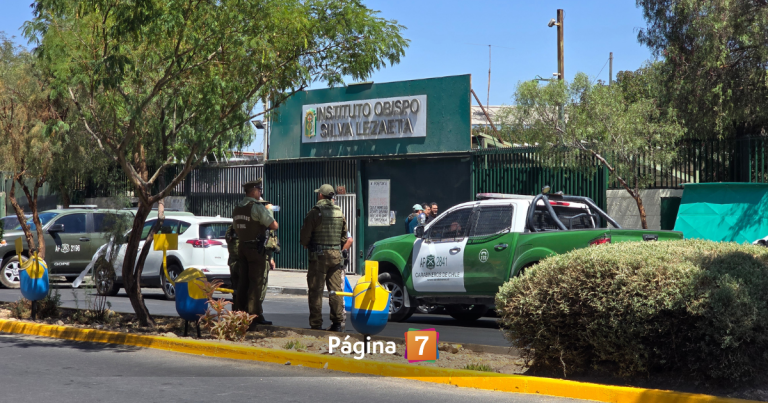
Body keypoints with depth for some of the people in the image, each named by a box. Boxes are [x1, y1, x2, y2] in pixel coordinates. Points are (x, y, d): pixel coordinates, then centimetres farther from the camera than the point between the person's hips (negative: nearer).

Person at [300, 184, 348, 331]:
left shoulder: (315, 212, -9)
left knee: (316, 290, -1)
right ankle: (337, 322, 10)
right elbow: (344, 236, 14)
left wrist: (306, 244, 10)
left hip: (319, 254, -5)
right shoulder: (339, 213, 9)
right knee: (336, 289, 8)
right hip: (336, 254, 5)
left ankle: (316, 323, -1)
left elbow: (305, 235, -10)